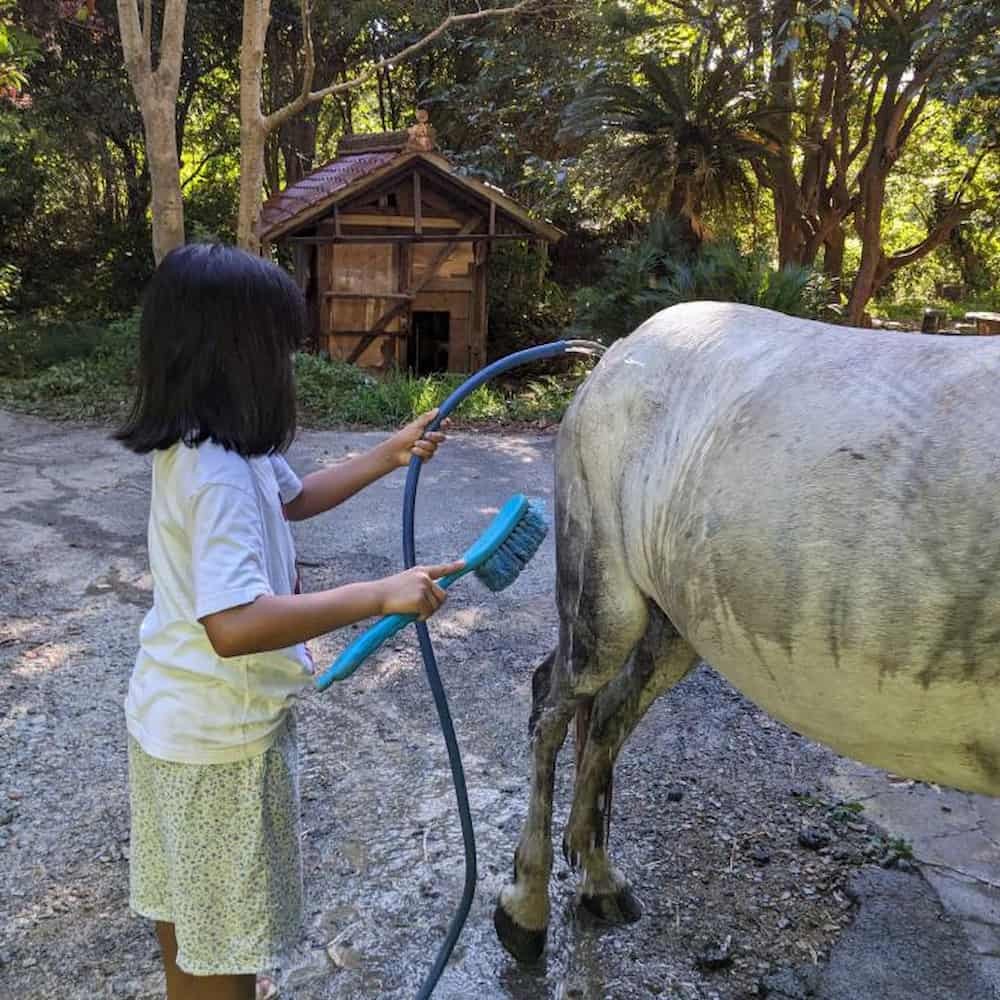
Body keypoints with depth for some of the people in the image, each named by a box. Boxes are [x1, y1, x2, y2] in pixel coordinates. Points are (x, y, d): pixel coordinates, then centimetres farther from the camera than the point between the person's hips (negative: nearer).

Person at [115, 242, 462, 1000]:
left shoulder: (209, 445, 0)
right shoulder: (218, 475, -31)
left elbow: (293, 497, 18)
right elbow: (234, 627, -42)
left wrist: (390, 456, 10)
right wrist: (382, 595, -38)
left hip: (175, 713, 10)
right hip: (222, 736, -10)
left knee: (185, 895, 31)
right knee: (224, 931, 13)